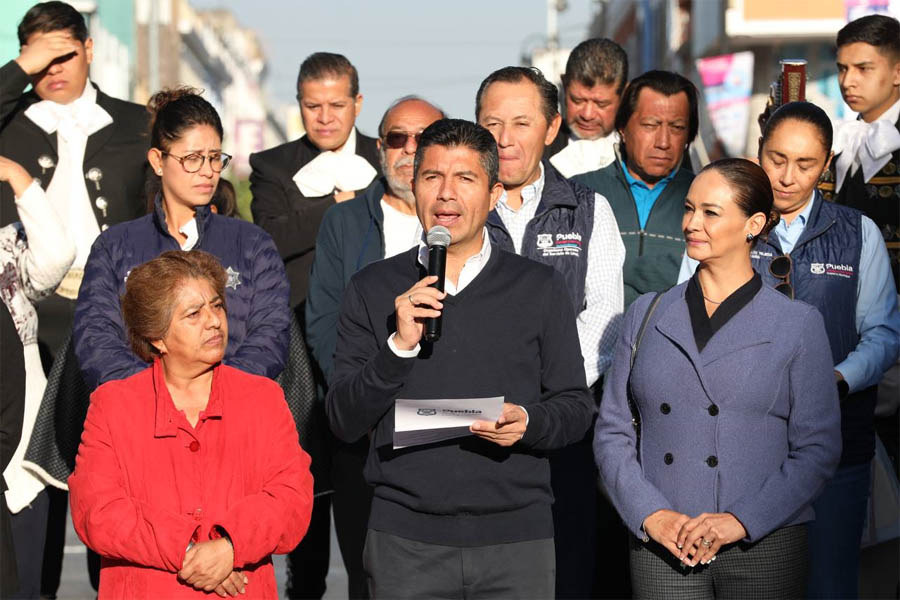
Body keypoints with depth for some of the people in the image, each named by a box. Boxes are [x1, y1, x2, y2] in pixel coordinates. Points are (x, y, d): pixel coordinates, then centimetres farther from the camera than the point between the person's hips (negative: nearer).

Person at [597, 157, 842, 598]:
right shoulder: (647, 315, 9)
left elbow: (817, 448, -1)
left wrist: (740, 521, -12)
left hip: (763, 548, -2)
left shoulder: (797, 324, 2)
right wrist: (652, 515, -7)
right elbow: (611, 432, 7)